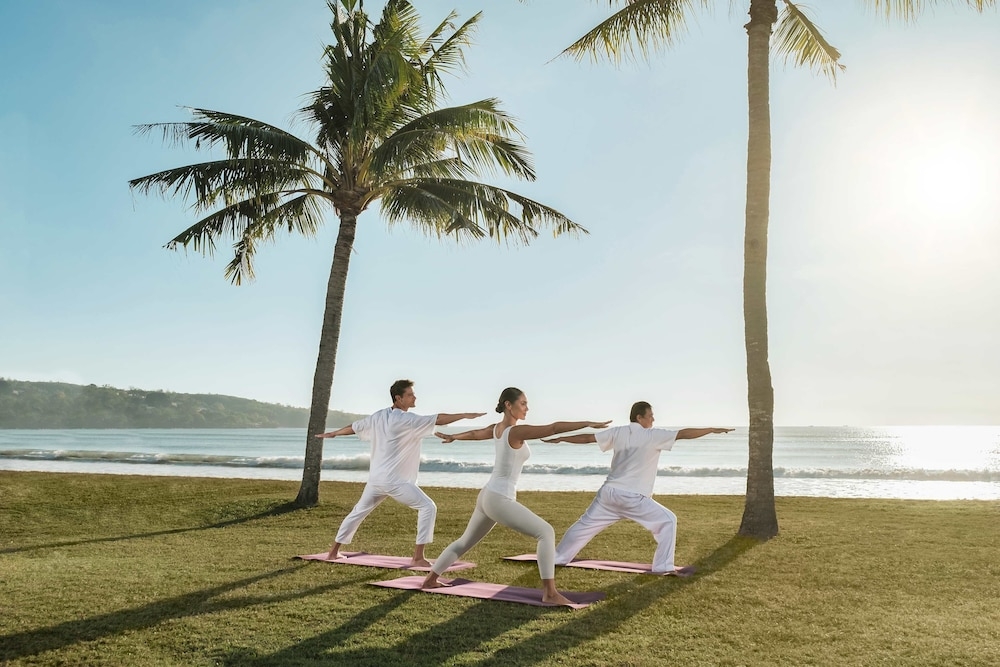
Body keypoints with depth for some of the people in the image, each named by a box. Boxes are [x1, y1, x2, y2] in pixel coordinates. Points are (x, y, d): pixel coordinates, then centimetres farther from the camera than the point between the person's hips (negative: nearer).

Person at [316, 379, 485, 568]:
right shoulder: (407, 420, -15)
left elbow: (354, 427, 21)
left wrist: (333, 433, 38)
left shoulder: (379, 416, 8)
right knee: (427, 507, -3)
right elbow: (438, 419, -22)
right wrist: (465, 415, -20)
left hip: (376, 478, 8)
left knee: (359, 511, 25)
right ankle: (418, 558, -5)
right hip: (395, 481, -8)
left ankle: (334, 551, 34)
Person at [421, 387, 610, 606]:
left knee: (465, 541, 25)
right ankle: (550, 593, -15)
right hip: (500, 500, -10)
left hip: (487, 496, 10)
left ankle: (430, 578, 37)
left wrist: (452, 437, 47)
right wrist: (587, 424, -26)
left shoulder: (497, 429, 9)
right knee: (546, 532, -12)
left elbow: (474, 433, 28)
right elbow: (553, 428, -25)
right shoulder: (516, 431, -17)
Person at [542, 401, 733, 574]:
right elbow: (684, 434, -10)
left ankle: (557, 558, 27)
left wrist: (560, 438, 19)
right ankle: (663, 566, 2)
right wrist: (713, 429, -2)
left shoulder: (618, 432, 5)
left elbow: (587, 437, 9)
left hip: (609, 492, 6)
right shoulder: (652, 435, -8)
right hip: (633, 497, -5)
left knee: (586, 524, 18)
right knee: (667, 521, 5)